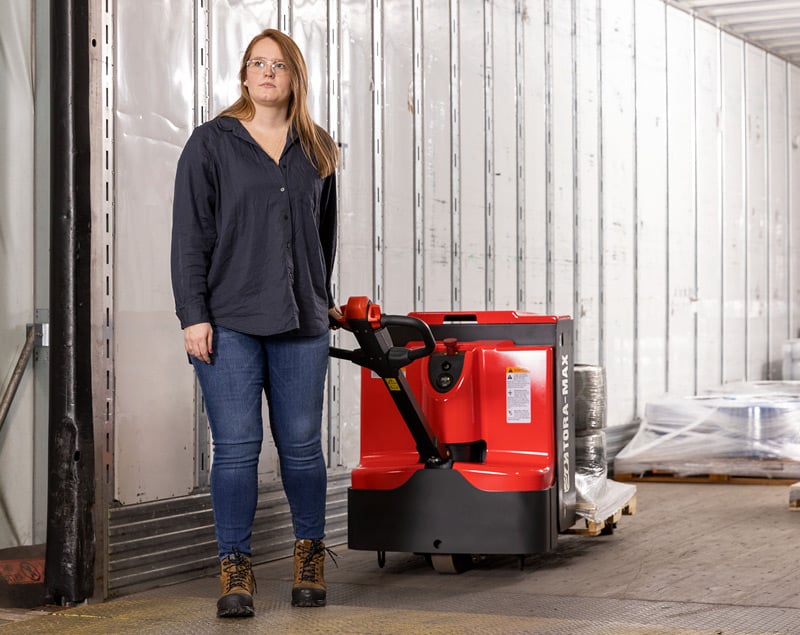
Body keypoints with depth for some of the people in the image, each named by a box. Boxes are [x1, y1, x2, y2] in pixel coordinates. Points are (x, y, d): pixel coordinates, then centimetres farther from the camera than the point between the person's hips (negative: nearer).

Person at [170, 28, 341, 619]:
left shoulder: (318, 152, 13)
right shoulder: (211, 143, 2)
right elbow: (190, 235, -2)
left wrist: (322, 300, 22)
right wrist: (193, 316, -8)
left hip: (301, 324, 3)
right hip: (230, 322, -3)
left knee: (302, 444, 5)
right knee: (236, 446, -4)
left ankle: (310, 556, 23)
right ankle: (236, 569, 5)